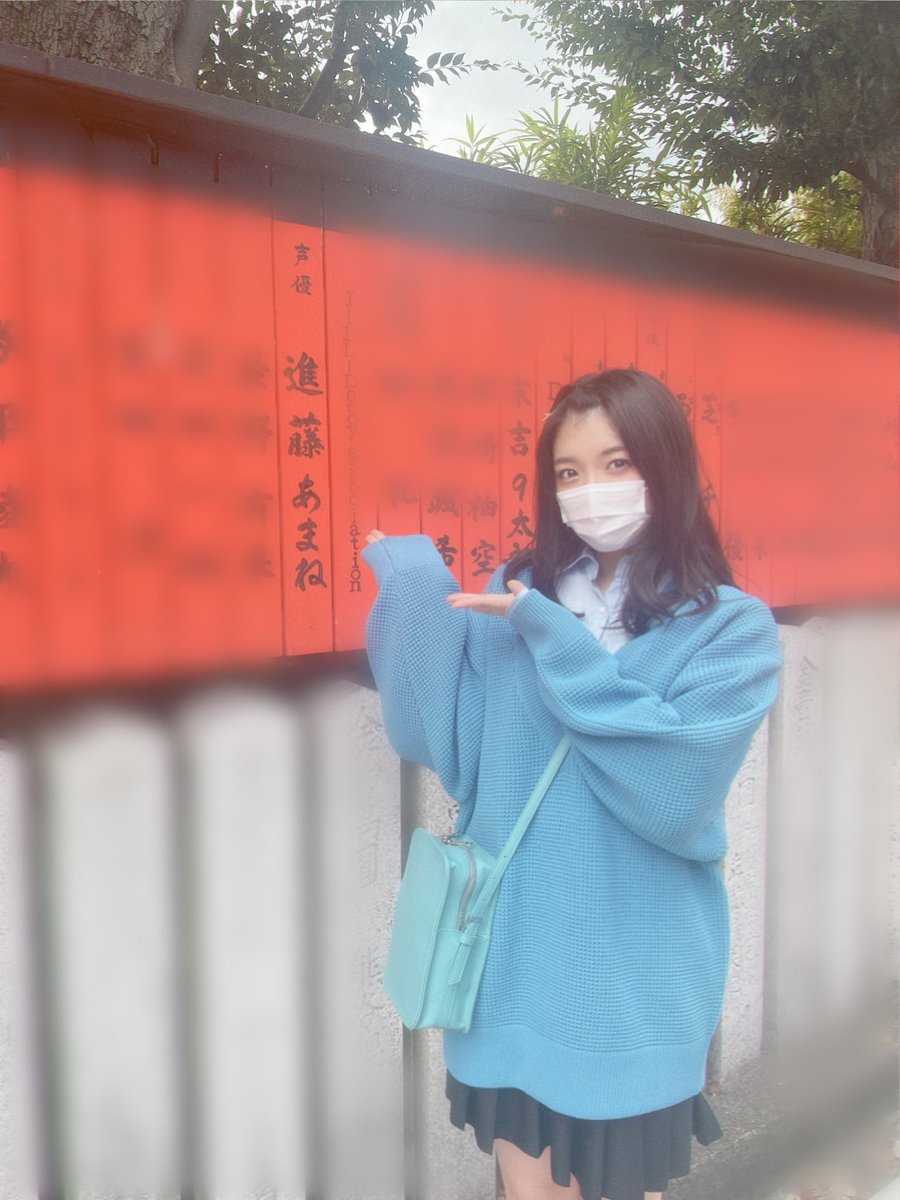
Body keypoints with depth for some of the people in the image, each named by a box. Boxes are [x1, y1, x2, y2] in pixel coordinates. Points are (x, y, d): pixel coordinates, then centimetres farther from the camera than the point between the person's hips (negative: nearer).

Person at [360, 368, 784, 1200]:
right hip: (511, 961, 3)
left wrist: (555, 639, -23)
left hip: (631, 977, -2)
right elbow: (428, 741, -7)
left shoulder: (731, 625, -9)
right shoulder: (511, 595, 0)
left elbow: (675, 790, -22)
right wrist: (416, 590, -16)